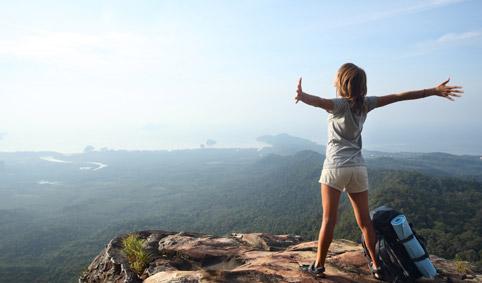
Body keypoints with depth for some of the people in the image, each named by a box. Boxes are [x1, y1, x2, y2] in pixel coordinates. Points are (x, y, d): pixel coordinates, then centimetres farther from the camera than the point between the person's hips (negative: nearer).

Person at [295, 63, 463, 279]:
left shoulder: (339, 104, -9)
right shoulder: (365, 103, 4)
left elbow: (321, 101, -32)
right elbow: (398, 96, 6)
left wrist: (302, 96, -53)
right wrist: (434, 91, 13)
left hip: (335, 167, -5)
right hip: (358, 168, 5)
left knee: (328, 219, 0)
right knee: (364, 220, 14)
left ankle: (319, 265, 8)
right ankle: (376, 265, 22)